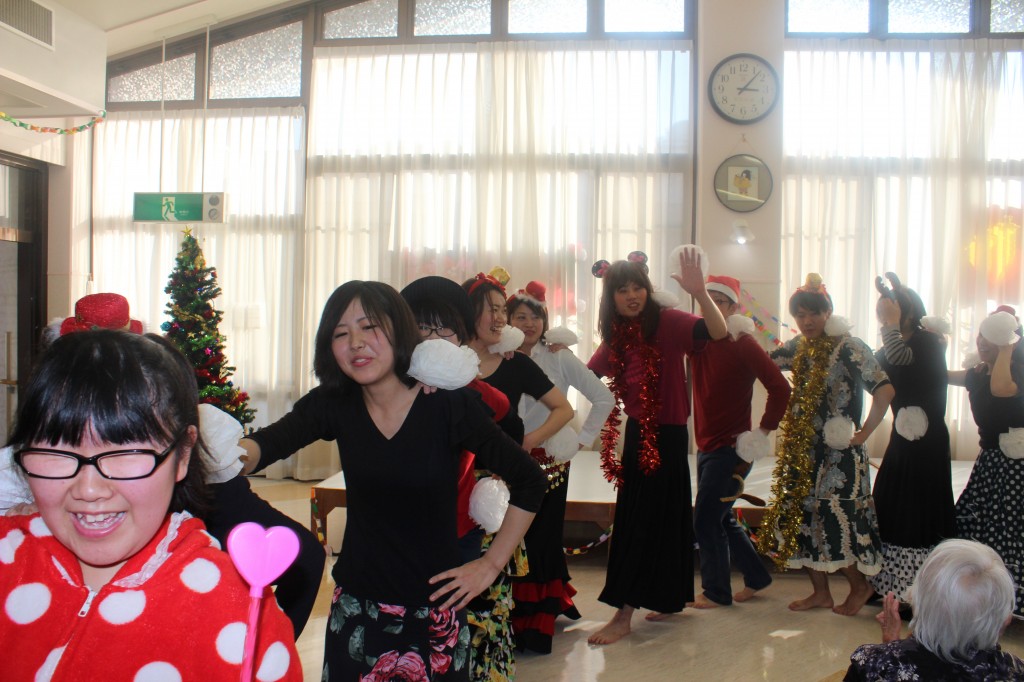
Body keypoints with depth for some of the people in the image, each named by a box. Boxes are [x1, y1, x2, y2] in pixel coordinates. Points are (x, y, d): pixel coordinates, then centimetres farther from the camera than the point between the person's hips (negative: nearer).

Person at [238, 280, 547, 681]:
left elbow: (529, 481, -9)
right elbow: (268, 442, -23)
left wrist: (491, 564, -7)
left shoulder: (449, 405, -15)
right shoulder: (332, 404, -6)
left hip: (433, 614, -2)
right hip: (355, 608, 3)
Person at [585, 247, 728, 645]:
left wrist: (699, 292, -45)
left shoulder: (667, 322, -15)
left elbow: (717, 332, -31)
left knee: (644, 521, -3)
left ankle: (624, 615, 3)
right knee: (634, 518, 15)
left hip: (667, 436, -7)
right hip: (637, 434, 7)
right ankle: (670, 598, 32)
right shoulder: (615, 336, 6)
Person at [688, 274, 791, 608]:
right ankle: (756, 576, 35)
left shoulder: (743, 343, -11)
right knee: (722, 520, 17)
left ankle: (717, 591, 14)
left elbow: (780, 387, -15)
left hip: (731, 448, -7)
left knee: (706, 520, -3)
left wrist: (763, 432, -13)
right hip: (707, 446, 7)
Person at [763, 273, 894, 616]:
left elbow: (884, 390, -20)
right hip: (802, 449, 7)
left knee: (837, 518, -6)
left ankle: (860, 584, 19)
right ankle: (820, 592, 23)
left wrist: (863, 434, -15)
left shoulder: (849, 347, -12)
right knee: (802, 514, 9)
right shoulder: (798, 347, 9)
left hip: (839, 452, -7)